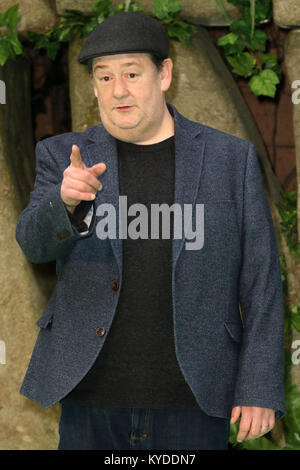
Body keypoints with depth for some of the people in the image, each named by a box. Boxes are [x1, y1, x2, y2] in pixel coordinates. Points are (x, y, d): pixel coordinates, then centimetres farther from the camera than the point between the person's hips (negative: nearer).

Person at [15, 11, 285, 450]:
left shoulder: (232, 158, 3)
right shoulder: (63, 156, 6)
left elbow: (261, 282, 3)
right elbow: (33, 242, -9)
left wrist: (260, 390, -3)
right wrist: (67, 201, -31)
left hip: (194, 401, -1)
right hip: (91, 401, 1)